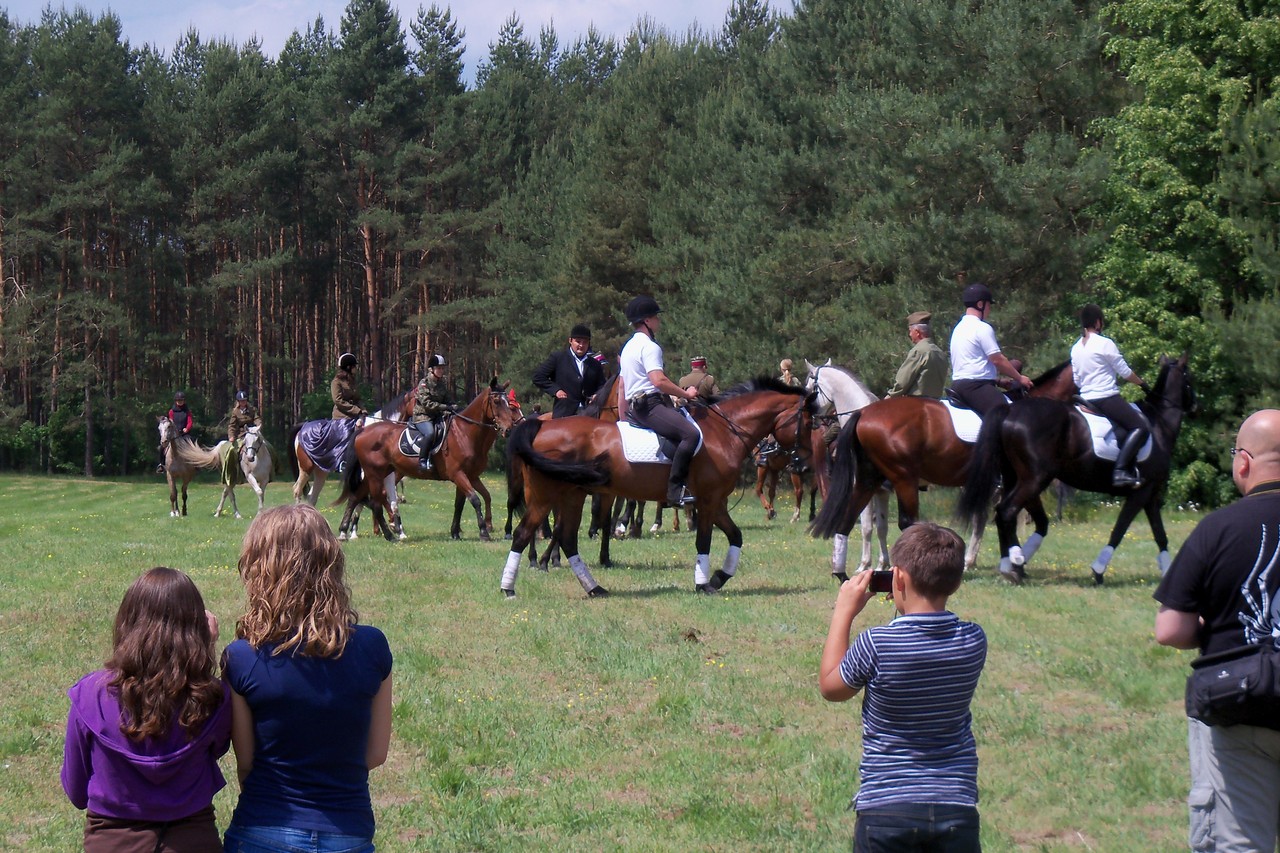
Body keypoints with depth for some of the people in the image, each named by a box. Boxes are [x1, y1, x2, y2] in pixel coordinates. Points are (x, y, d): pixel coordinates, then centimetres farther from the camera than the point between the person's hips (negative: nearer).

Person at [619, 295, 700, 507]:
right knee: (690, 433, -25)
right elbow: (658, 381, -23)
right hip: (649, 404, -11)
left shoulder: (629, 347, 23)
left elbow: (621, 385, 27)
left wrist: (623, 417, 31)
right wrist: (686, 394, -12)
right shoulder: (649, 346, -10)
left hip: (633, 407, 11)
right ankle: (675, 489, -32)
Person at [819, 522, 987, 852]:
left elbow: (830, 687, 3)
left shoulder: (876, 644, -17)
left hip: (885, 806, -3)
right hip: (957, 806, 3)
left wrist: (844, 612, 7)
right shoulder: (974, 641, -5)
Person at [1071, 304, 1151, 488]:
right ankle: (1120, 470, -23)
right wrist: (1143, 384, 12)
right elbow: (1125, 372, -3)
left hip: (1087, 400, 8)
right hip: (1107, 398, -8)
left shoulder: (1075, 348, 13)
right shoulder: (1105, 343, -9)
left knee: (1124, 430, 12)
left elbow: (1076, 381, 17)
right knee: (1141, 427, -8)